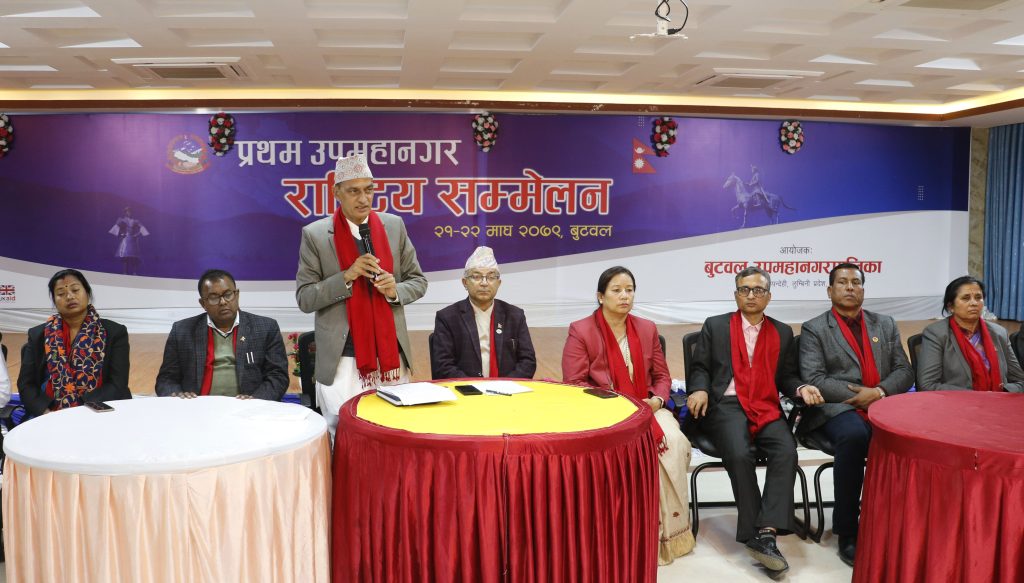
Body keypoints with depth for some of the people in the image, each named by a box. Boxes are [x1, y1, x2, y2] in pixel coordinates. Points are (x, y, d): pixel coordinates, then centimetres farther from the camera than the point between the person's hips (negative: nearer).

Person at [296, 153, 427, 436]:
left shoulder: (394, 226, 5)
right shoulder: (315, 234, -3)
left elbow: (418, 281, 10)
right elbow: (304, 298, -4)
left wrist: (396, 291, -11)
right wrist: (346, 277, -18)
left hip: (391, 354, 3)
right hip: (342, 360, -3)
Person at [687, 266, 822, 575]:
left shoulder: (782, 332, 20)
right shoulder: (715, 326, 13)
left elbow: (787, 376, 17)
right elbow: (700, 367, 9)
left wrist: (801, 388, -5)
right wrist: (699, 389, -12)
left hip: (767, 408, 3)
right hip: (726, 405, -2)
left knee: (787, 452, -28)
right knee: (739, 455, -31)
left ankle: (766, 532, -30)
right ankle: (757, 534, -20)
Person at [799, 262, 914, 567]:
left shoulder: (885, 324, 20)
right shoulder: (814, 329, 7)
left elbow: (904, 371, 13)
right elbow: (813, 379, -5)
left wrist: (879, 392, -8)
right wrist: (858, 395, -14)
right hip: (838, 407, -3)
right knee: (854, 436, -37)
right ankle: (847, 531, -24)